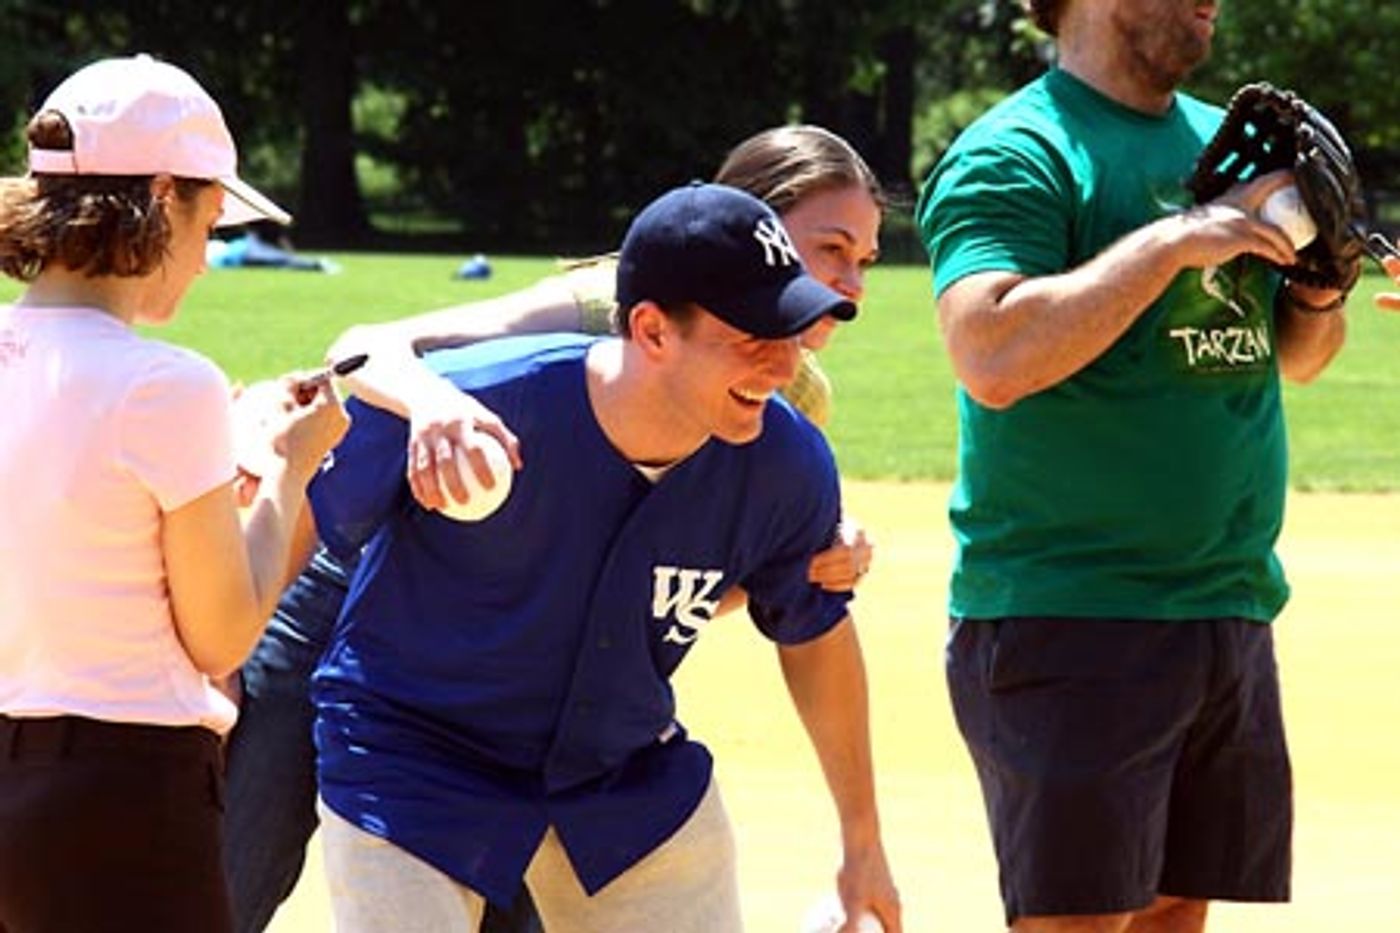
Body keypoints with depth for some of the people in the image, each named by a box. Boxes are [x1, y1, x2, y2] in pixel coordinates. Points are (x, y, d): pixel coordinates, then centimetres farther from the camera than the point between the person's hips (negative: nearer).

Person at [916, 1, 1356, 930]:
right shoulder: (1017, 155, -8)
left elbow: (1296, 358, 24)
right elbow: (993, 359, -24)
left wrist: (1319, 290, 1)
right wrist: (1175, 240, -23)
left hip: (1233, 608, 7)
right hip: (1065, 618, -7)